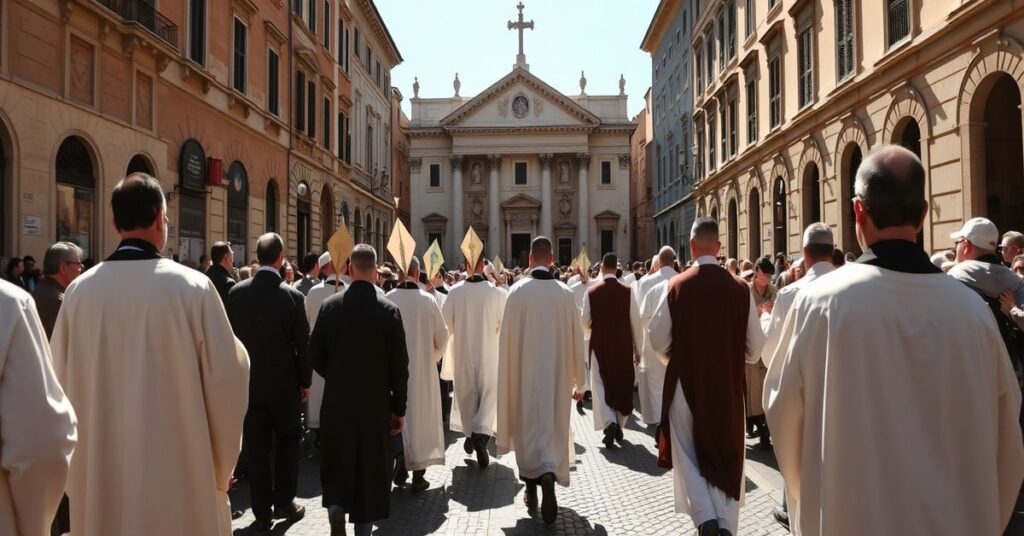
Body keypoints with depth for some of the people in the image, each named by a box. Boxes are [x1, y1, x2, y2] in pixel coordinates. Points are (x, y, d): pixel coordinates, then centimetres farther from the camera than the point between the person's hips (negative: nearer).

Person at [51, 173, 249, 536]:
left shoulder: (79, 290, -5)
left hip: (99, 469, 3)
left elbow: (61, 380, 4)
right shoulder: (192, 286, -14)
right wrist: (222, 466, 3)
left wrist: (79, 456, 20)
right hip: (179, 469, -3)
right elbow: (226, 379, -11)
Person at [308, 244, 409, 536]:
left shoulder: (330, 305, -5)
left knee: (337, 463, 19)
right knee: (371, 467, 11)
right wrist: (399, 408, 1)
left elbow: (315, 356, 0)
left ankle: (336, 508, 3)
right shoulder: (389, 309, -10)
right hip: (376, 402, -1)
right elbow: (400, 365, -8)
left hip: (337, 400, 1)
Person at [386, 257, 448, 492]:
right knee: (421, 419, 9)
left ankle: (400, 468, 18)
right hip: (422, 369, -1)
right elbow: (442, 336, -4)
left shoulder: (387, 300, -11)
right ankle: (418, 475, 13)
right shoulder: (427, 300, -11)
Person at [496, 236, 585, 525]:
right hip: (557, 374, 1)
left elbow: (507, 339, -6)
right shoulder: (565, 293, -6)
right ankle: (548, 474, -15)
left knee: (527, 426, 14)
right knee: (554, 426, 9)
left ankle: (531, 488, 24)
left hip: (524, 374, 0)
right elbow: (576, 340, -1)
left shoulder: (517, 291, -10)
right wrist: (579, 381, 10)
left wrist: (507, 378, 6)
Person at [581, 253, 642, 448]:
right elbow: (635, 322, -6)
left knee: (601, 387, 7)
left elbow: (585, 323, -4)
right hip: (623, 346, 1)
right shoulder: (627, 291, -9)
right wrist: (638, 349, 4)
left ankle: (609, 422, -13)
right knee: (622, 386, 16)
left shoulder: (592, 292, -8)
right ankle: (619, 426, 24)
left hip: (600, 346, -1)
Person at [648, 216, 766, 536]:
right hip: (728, 385, 1)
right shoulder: (740, 288, -8)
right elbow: (755, 345, -2)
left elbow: (658, 340, -5)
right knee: (726, 456, 15)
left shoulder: (677, 286, -11)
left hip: (686, 383, -1)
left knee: (689, 454, 14)